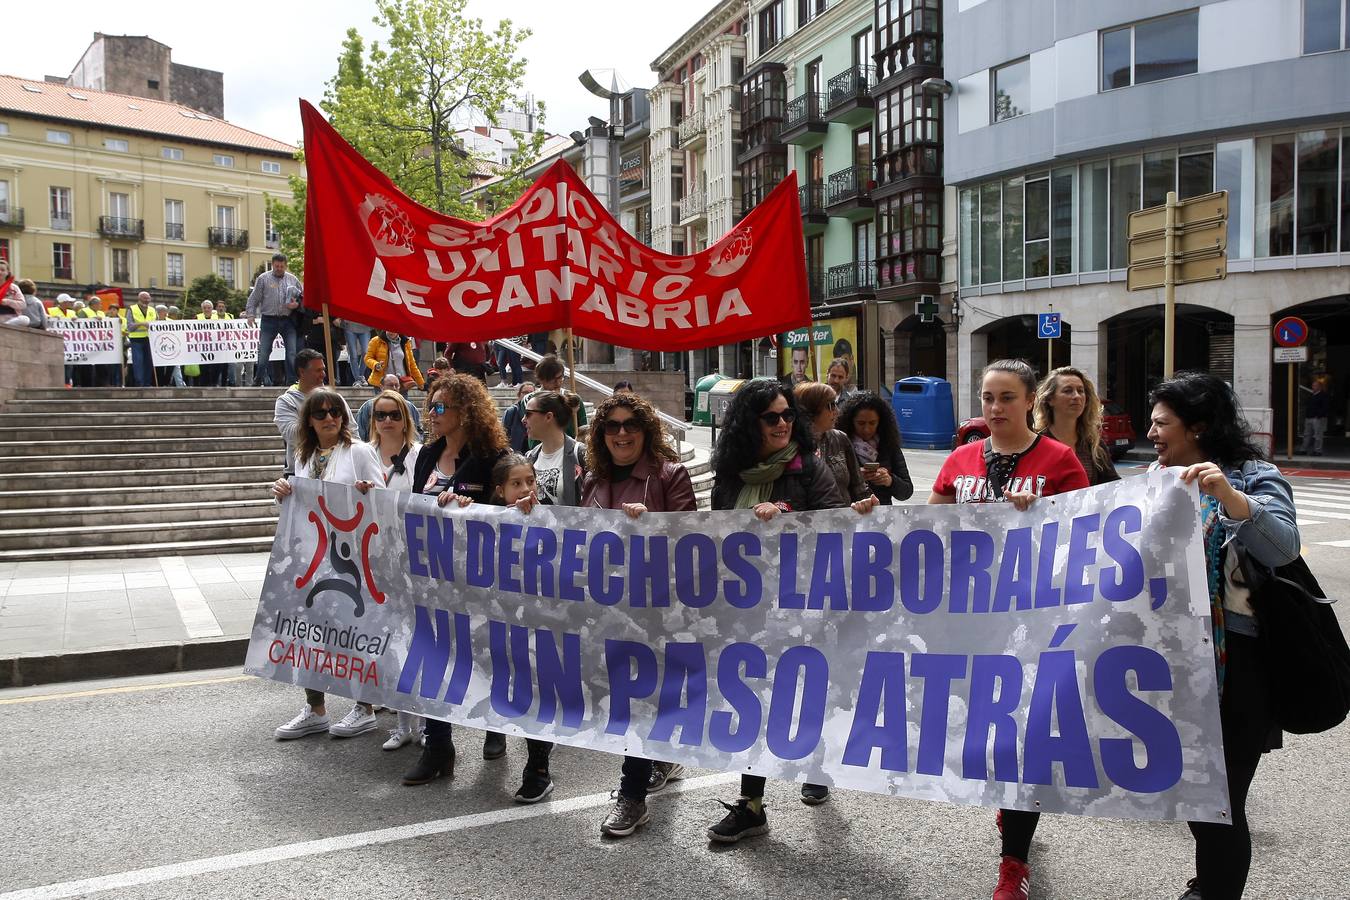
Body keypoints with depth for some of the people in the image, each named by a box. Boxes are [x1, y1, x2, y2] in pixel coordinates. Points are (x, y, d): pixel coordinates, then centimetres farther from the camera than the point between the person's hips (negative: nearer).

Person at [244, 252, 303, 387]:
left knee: (292, 352, -4)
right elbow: (254, 299, 5)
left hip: (288, 321, 2)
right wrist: (251, 314, -4)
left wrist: (297, 304, -2)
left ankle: (292, 381, 2)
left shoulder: (293, 279, 11)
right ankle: (263, 381, 8)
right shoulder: (263, 279, 5)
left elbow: (303, 296, 18)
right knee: (263, 351, -3)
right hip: (269, 321, -2)